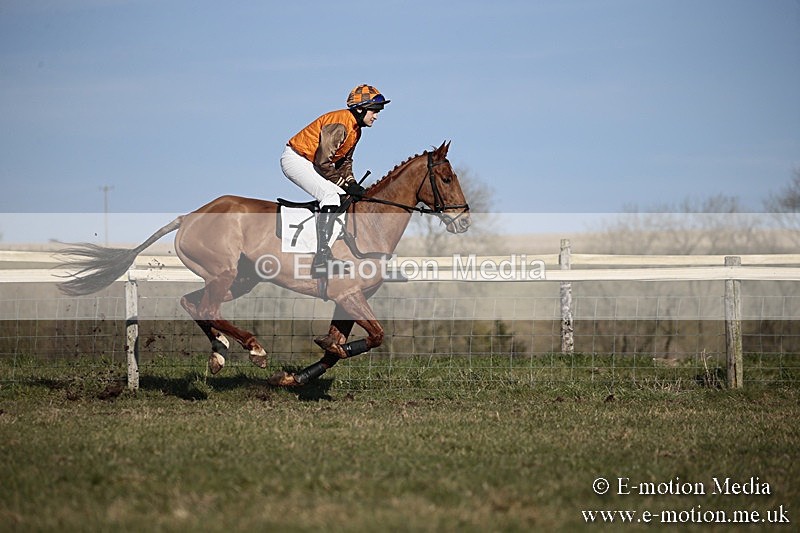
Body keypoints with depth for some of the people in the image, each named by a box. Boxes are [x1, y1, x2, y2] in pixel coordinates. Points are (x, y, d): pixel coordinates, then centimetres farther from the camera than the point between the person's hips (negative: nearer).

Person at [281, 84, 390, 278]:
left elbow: (345, 160, 17)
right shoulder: (340, 124, -23)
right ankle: (322, 257, -33)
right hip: (295, 158, -11)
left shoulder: (355, 129, 10)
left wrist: (351, 183, 0)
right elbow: (323, 162, -25)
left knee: (344, 196, 10)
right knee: (332, 195, -25)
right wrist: (345, 184, -17)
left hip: (310, 163, 11)